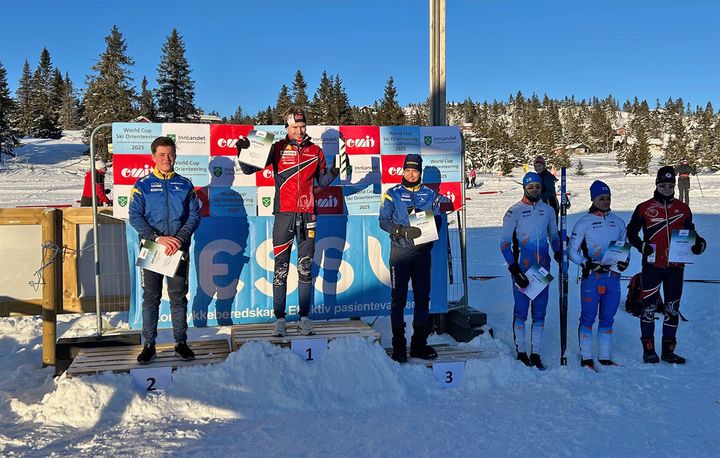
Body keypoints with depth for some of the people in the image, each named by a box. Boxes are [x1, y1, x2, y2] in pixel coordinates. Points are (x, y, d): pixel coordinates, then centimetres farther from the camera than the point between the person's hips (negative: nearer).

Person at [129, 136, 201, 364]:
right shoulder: (142, 185, 3)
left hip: (179, 250, 1)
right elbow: (135, 217, -4)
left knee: (179, 298, 7)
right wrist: (158, 238, -17)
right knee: (151, 298, 5)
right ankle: (149, 344, 14)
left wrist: (180, 238, -13)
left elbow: (195, 215, 3)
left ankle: (181, 342, 16)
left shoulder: (185, 185, 7)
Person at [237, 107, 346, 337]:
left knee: (305, 268, 6)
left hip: (307, 215, 2)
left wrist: (334, 172, -1)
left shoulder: (315, 151, 11)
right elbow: (249, 169, 3)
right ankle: (279, 319, 8)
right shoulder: (278, 149, 4)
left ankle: (304, 318, 13)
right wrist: (243, 153, -15)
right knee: (281, 268, 1)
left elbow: (322, 181, 18)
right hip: (284, 215, -2)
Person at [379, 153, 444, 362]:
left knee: (423, 297, 6)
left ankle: (419, 343, 16)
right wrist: (404, 231, -19)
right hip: (400, 251, -3)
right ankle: (398, 345, 6)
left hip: (422, 252, 3)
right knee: (398, 298, -1)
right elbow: (384, 221, -3)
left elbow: (437, 220, 13)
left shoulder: (430, 194, 11)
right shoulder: (392, 194, 3)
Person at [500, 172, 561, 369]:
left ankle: (536, 353, 16)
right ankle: (521, 351, 16)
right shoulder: (514, 212, -4)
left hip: (543, 268, 4)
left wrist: (559, 254, 5)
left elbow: (554, 236, 22)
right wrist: (514, 268, -12)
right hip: (521, 268, -4)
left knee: (539, 313, 7)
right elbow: (504, 242, -5)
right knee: (521, 312, 2)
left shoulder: (547, 210, 9)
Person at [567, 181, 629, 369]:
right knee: (588, 318, -1)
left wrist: (624, 260, 1)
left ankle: (605, 357, 21)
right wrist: (587, 264, -15)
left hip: (613, 277, 4)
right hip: (591, 277, -4)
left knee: (607, 319, 11)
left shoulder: (618, 222, 12)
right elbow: (571, 250, -2)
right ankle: (586, 358, 8)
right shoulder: (584, 222, -2)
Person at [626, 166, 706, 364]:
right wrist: (641, 245, -13)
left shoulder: (683, 209, 10)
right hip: (652, 266, -3)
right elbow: (631, 232, 4)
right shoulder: (644, 208, 0)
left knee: (672, 309, 9)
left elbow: (690, 231, 19)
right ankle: (648, 349, 10)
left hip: (675, 266, 4)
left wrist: (698, 242, -1)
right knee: (649, 307, -1)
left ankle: (668, 351, 19)